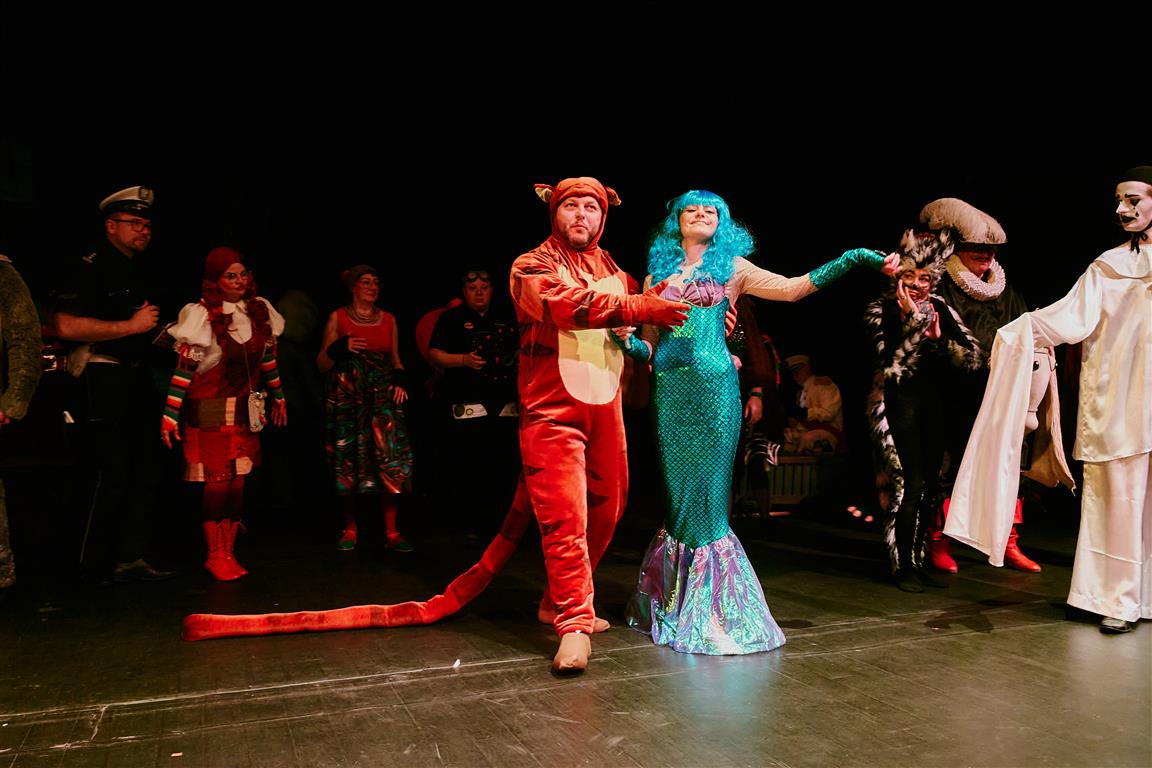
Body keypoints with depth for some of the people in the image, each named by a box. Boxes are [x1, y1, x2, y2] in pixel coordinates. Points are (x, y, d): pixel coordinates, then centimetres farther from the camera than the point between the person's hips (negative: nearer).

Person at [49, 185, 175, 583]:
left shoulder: (148, 270, 17)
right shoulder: (90, 268, -8)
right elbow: (66, 326, -20)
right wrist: (132, 326, -15)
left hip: (140, 378, 8)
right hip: (103, 380, -8)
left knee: (144, 472, 7)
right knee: (114, 473, -6)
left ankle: (131, 558, 16)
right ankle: (96, 566, 8)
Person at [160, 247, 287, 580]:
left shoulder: (259, 311, 5)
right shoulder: (201, 316, -10)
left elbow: (268, 358, 15)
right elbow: (183, 369, -12)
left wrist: (278, 397, 21)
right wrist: (169, 415, -14)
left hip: (247, 409, 5)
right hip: (211, 411, -5)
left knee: (238, 481, 5)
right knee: (218, 480, -4)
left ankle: (228, 553, 14)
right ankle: (215, 556, 9)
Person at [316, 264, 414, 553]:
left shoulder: (389, 319, 13)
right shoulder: (337, 318, 6)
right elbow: (322, 364, 5)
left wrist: (400, 379, 1)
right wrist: (339, 348, -14)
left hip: (383, 394, 2)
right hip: (346, 395, -1)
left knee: (391, 458, -9)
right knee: (348, 459, -1)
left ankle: (391, 532, -4)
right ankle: (349, 528, 14)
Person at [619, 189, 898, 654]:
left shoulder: (731, 267, 10)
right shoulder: (657, 276, 15)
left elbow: (792, 287, 0)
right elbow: (648, 346, 14)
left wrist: (851, 259, -9)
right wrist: (627, 340, -8)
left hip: (713, 387, -2)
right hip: (670, 388, 2)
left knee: (707, 492, -2)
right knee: (676, 493, 5)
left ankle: (712, 607, 11)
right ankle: (676, 601, 20)